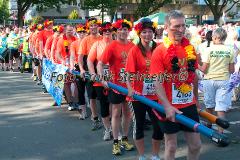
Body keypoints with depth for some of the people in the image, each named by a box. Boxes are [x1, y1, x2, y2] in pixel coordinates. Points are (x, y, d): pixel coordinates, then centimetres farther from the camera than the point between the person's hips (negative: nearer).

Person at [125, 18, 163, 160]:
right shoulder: (135, 50, -8)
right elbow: (129, 73, -11)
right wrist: (130, 89, -25)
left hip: (155, 95, 3)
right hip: (139, 95, -3)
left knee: (160, 126, 7)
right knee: (140, 126, 11)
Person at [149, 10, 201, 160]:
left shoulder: (190, 48, 4)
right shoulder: (160, 50, -11)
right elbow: (157, 81, -16)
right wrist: (167, 106, -24)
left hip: (189, 105, 5)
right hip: (170, 108, -5)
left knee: (196, 145, 12)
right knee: (171, 147, 8)